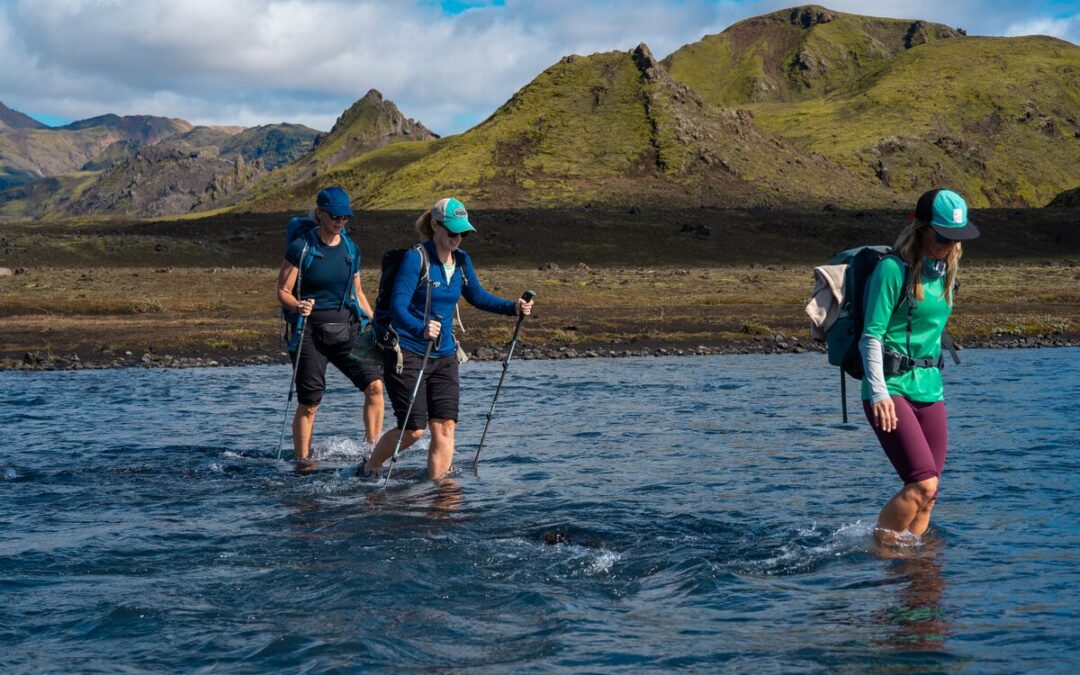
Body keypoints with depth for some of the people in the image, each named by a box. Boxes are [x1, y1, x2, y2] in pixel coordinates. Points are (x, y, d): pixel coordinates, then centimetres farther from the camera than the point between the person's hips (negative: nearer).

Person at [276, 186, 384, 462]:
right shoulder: (301, 248, -6)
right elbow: (283, 291, -4)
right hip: (312, 331, -4)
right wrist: (298, 307, -25)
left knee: (374, 383, -12)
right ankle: (302, 462, 11)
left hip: (347, 329, 4)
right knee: (308, 404, -2)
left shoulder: (351, 249, 9)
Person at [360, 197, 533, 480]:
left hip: (444, 355, 6)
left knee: (445, 427, -3)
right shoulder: (416, 258, -15)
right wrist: (422, 330, -42)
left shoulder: (461, 260, 5)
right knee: (414, 429, -6)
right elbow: (398, 307, -23)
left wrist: (513, 307, 3)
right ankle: (368, 469, 18)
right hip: (407, 353, -6)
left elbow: (477, 296, 18)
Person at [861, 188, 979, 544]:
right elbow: (871, 336, -13)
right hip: (890, 389, -7)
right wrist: (878, 392, -22)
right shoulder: (893, 269, -10)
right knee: (923, 484, -18)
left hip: (930, 390, 7)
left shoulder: (945, 270, 12)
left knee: (927, 496, 4)